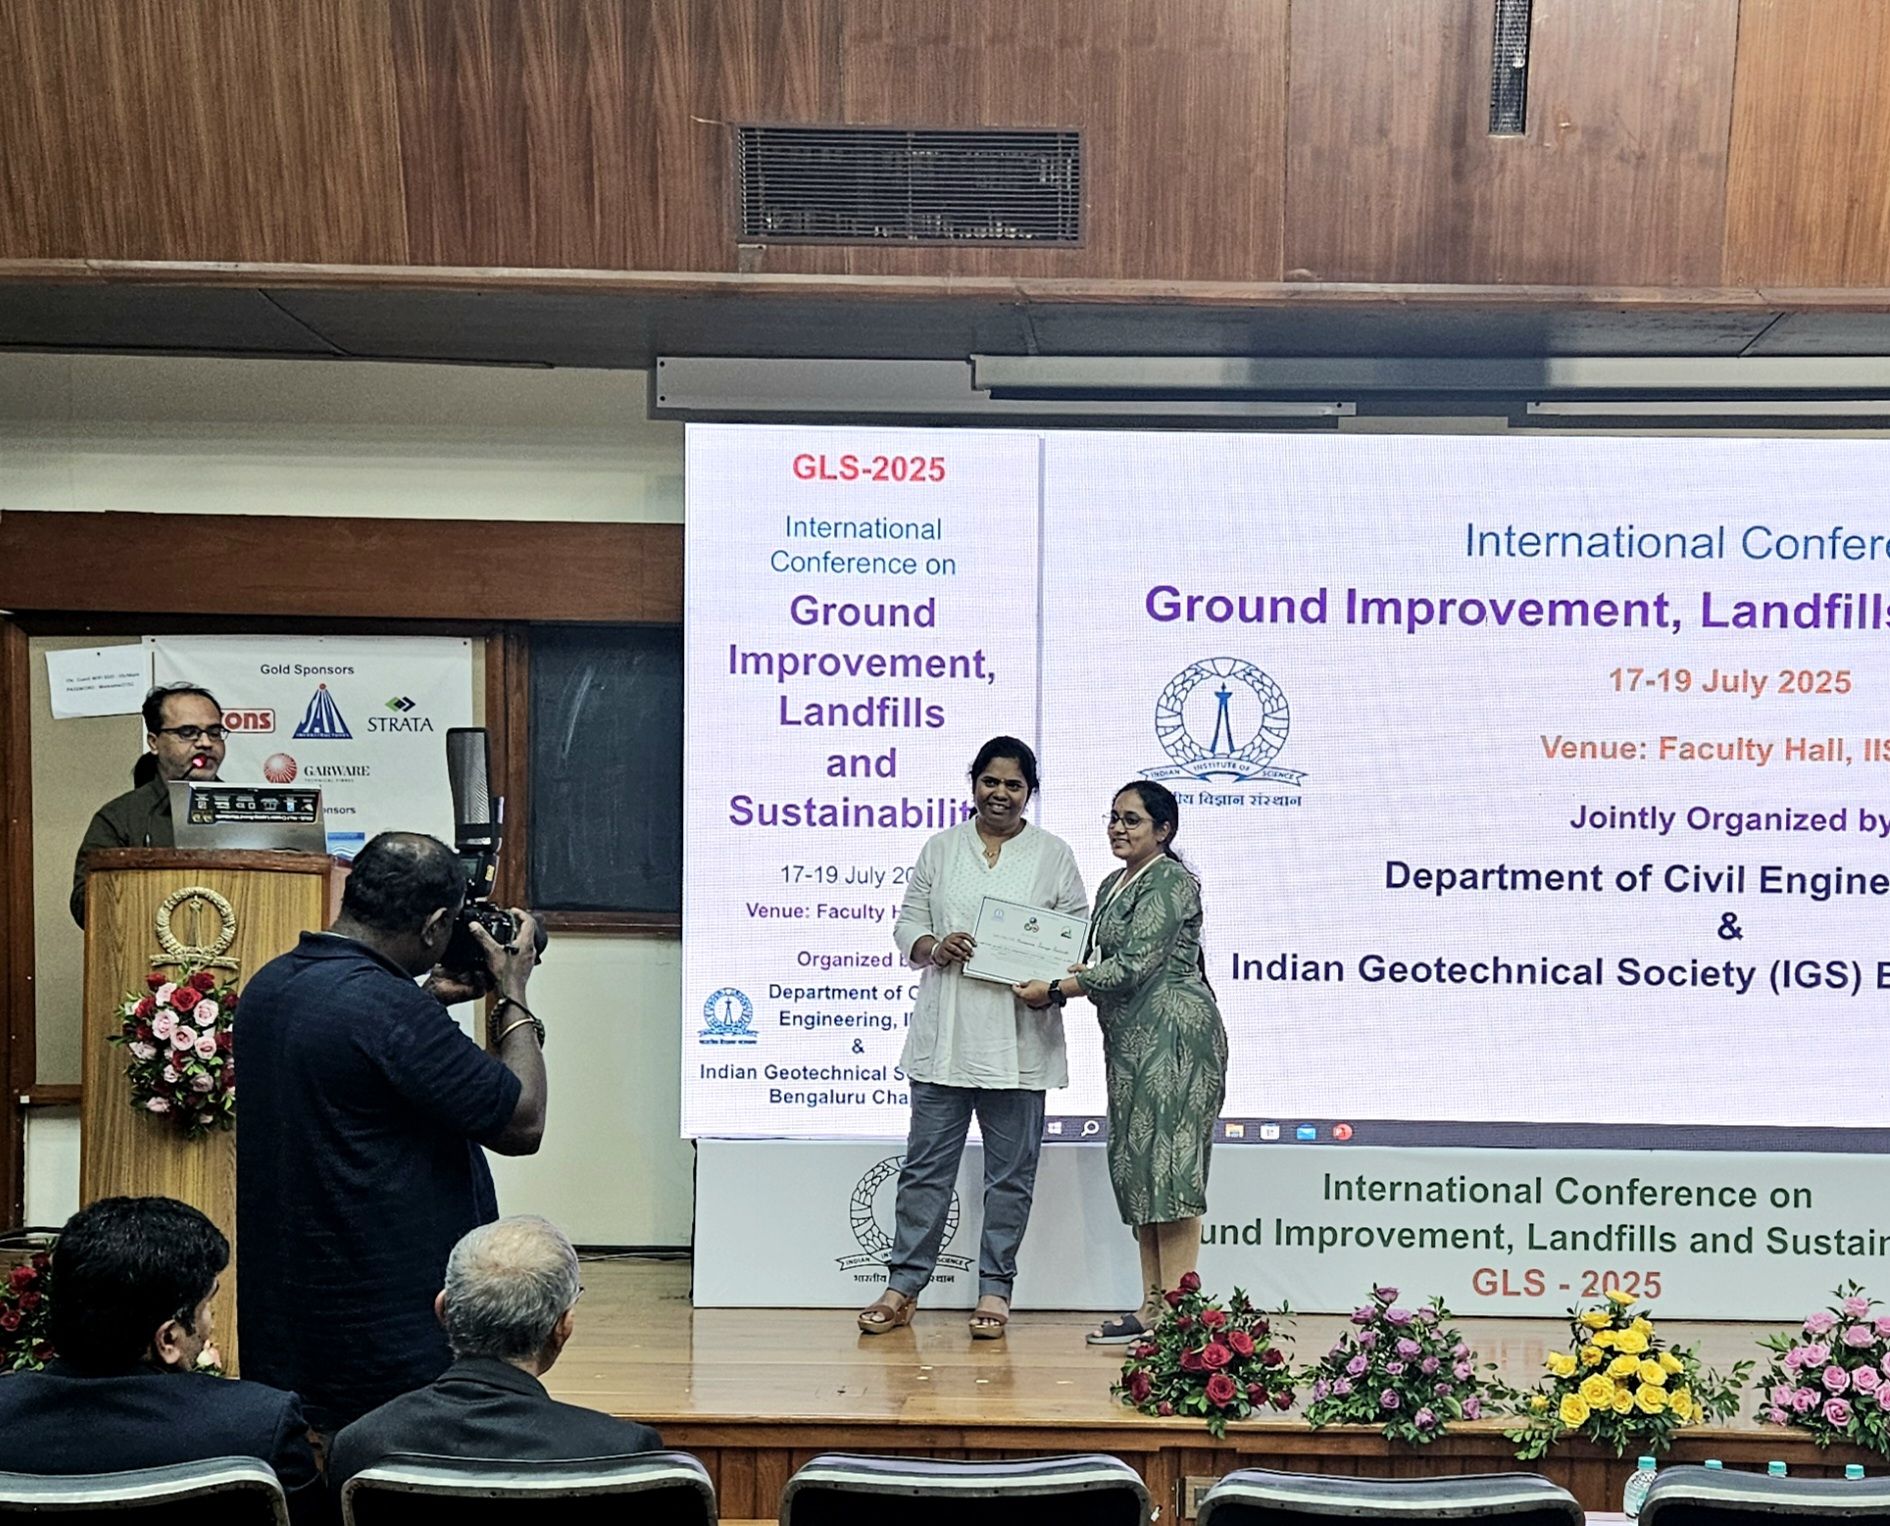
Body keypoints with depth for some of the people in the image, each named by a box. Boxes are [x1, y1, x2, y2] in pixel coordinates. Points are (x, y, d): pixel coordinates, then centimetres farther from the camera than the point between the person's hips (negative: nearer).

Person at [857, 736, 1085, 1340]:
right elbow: (907, 923, 10)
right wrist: (933, 947, -11)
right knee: (927, 1162, 4)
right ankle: (902, 1286, 11)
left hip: (1019, 1038, -1)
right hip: (945, 1034, 1)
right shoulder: (941, 849, 11)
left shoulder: (1053, 855, 6)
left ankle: (995, 1289, 16)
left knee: (1010, 1170, 5)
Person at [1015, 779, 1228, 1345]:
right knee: (1135, 1168, 8)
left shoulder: (1172, 883, -10)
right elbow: (1103, 962, 22)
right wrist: (1065, 977, 1)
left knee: (1166, 1164, -11)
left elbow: (1134, 966, -17)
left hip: (1173, 1031, -10)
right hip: (1129, 1038, 10)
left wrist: (1055, 990, -14)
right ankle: (1151, 1305, 12)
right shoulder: (1114, 884, 18)